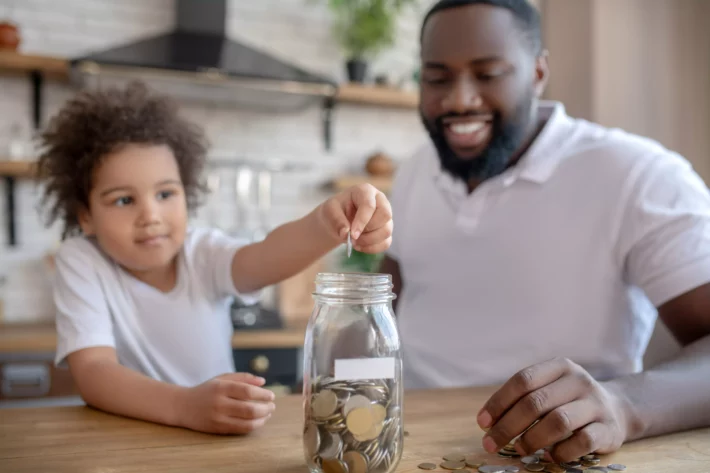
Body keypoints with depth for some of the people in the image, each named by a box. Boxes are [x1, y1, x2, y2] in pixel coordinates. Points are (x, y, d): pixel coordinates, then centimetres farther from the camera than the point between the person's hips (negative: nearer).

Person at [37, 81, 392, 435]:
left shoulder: (204, 251, -6)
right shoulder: (80, 261, -10)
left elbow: (266, 256, -27)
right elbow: (93, 372, -23)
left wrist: (326, 225, -49)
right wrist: (186, 406, -41)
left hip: (221, 436, 2)